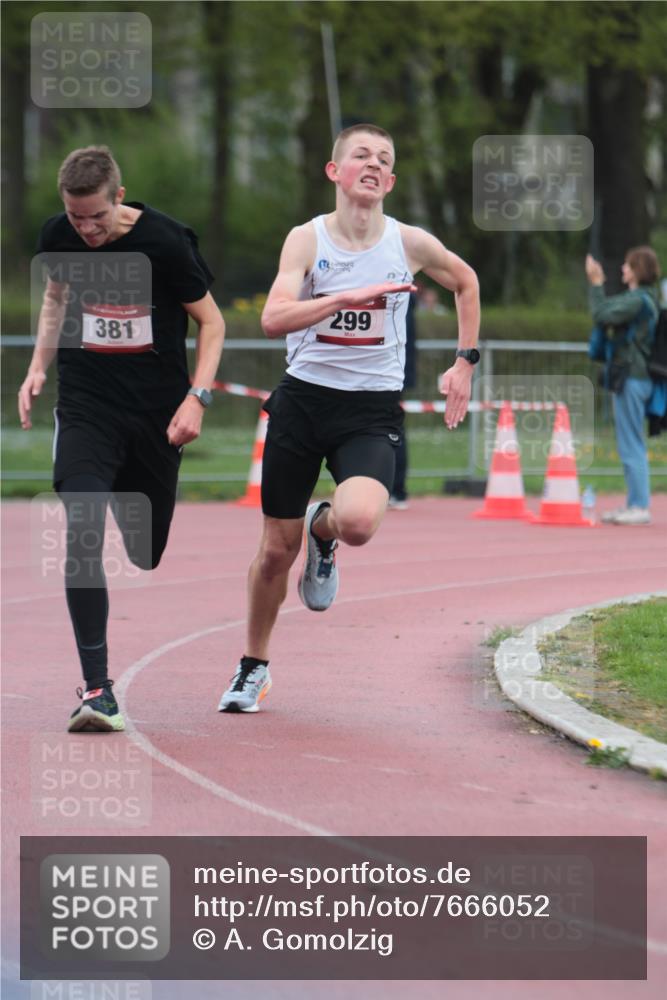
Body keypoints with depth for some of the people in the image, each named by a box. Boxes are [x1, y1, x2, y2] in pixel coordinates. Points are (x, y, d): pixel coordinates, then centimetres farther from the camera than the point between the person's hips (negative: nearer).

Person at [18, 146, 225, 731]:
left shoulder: (164, 242, -14)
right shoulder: (59, 237, -3)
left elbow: (211, 321, -3)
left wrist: (197, 398, -12)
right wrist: (38, 368, 13)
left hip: (156, 412, -1)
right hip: (85, 404, 1)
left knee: (146, 552, 7)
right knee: (82, 536, -17)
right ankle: (96, 688, -18)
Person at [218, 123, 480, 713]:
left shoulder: (410, 243, -1)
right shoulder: (308, 239, -6)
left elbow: (465, 282, 20)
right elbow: (274, 319, -20)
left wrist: (465, 363, 16)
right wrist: (347, 296, -31)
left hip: (371, 408, 0)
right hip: (303, 398, 0)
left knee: (360, 521, -29)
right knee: (276, 549, 6)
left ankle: (324, 532, 11)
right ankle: (255, 667, 29)